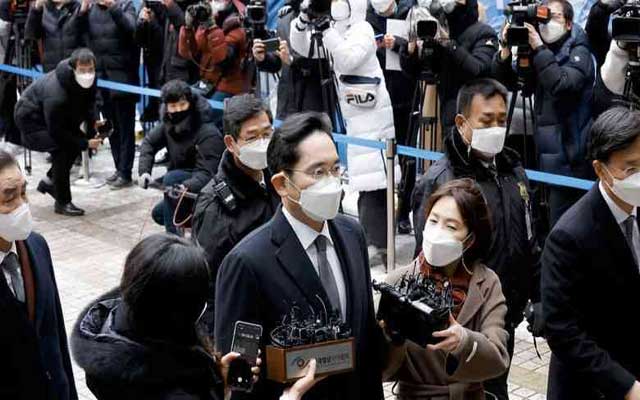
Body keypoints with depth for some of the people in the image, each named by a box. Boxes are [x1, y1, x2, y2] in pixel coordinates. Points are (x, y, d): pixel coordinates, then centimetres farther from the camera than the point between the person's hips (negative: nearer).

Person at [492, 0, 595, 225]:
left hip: (569, 153, -6)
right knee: (547, 216, 9)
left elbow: (562, 85, -24)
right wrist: (506, 49, -7)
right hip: (546, 149, 6)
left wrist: (539, 49, -23)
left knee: (562, 224, -8)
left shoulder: (578, 52, -5)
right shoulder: (540, 54, 12)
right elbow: (506, 83, 6)